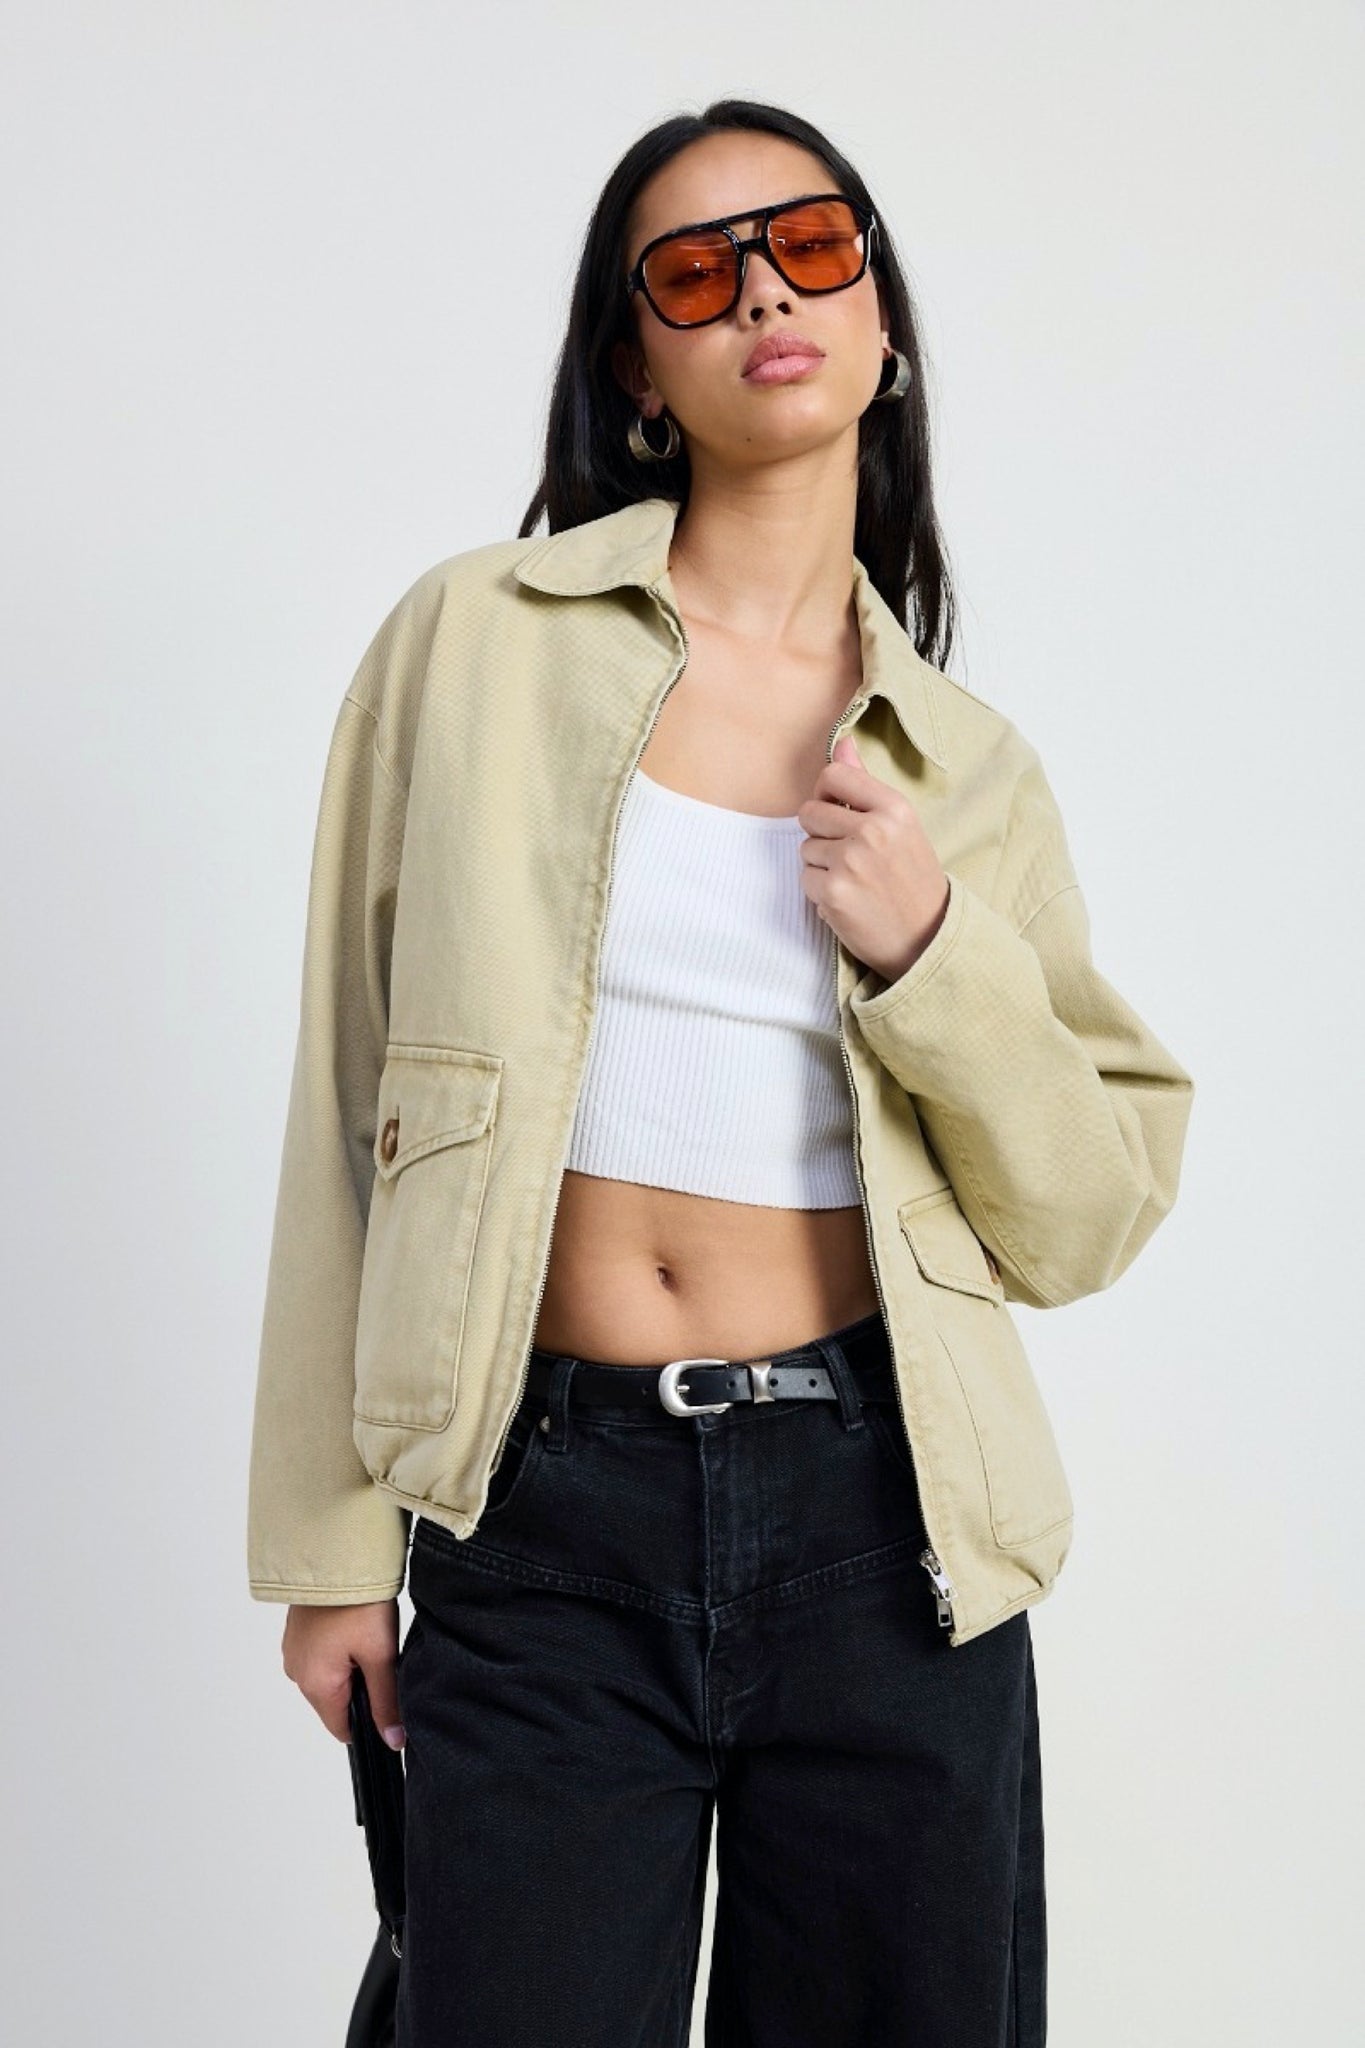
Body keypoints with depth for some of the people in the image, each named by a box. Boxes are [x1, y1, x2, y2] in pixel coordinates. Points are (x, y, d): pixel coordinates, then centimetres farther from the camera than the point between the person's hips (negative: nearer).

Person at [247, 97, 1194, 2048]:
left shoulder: (968, 764, 6)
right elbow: (354, 1104, 2)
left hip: (879, 1518, 2)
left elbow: (1084, 1224, 6)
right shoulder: (478, 639, 0)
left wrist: (931, 952, -10)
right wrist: (329, 1538, 1)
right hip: (546, 1517, -2)